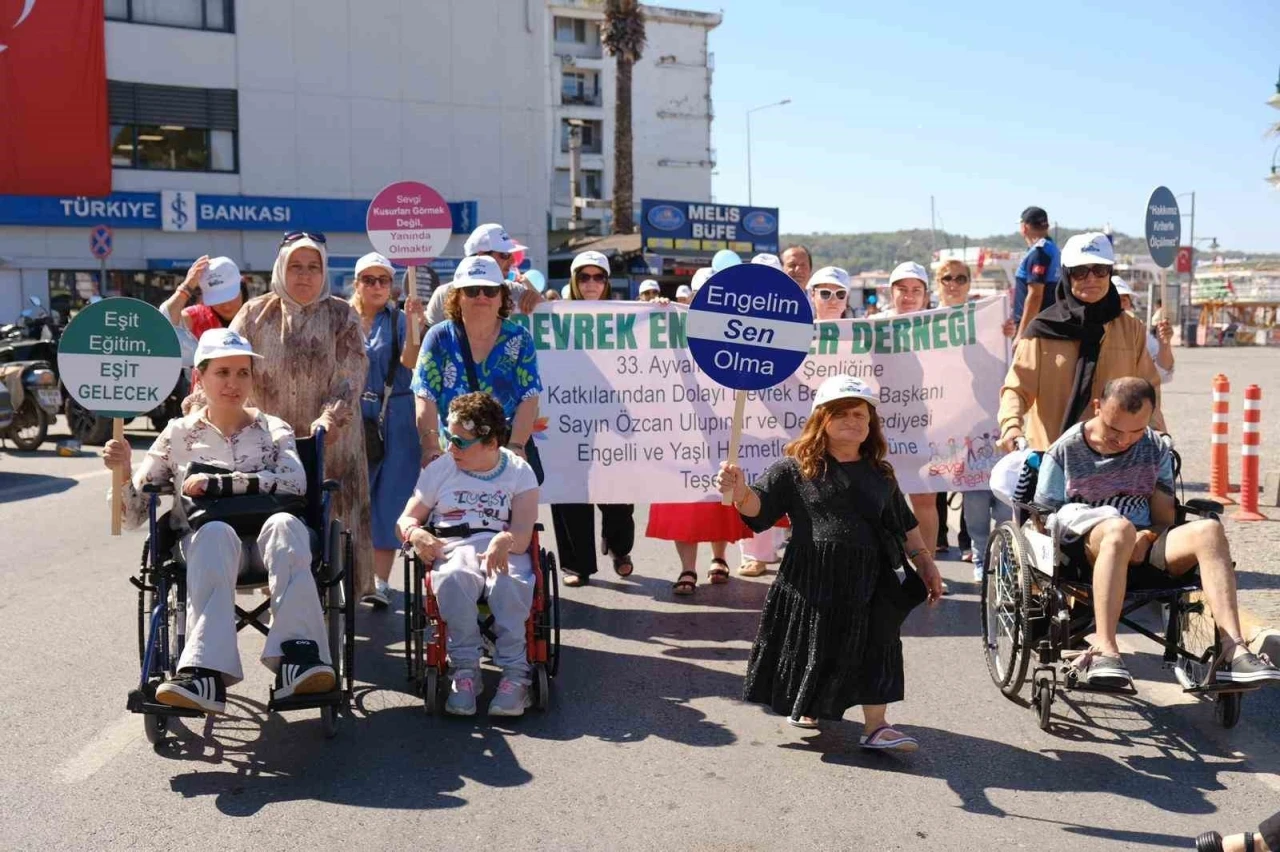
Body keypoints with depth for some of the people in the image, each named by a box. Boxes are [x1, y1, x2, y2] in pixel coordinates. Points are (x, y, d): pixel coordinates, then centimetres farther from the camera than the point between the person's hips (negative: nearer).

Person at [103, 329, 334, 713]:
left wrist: (216, 484, -12)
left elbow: (294, 481, -8)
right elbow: (133, 516, 13)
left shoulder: (272, 430, 16)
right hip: (204, 542, 0)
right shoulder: (179, 433, 16)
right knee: (216, 533, -37)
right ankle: (208, 671, -51)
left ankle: (297, 659, -48)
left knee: (284, 524, -36)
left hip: (264, 546, 0)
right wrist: (123, 471, -7)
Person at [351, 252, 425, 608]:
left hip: (393, 420, -1)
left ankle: (380, 580, 0)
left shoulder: (399, 320, 4)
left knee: (387, 497, -2)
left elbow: (410, 363, -12)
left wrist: (414, 324, -25)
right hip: (352, 417, 2)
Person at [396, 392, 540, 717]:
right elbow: (406, 519, 15)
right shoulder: (439, 469, 15)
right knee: (453, 579, -37)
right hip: (452, 547, 1)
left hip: (505, 550, -1)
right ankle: (464, 669, -31)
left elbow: (523, 533, -5)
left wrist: (505, 541, -31)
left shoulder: (519, 471, 8)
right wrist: (416, 533, -11)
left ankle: (515, 672, -32)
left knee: (508, 583, -38)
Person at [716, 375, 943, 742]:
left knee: (871, 647, 1)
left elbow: (905, 525, 20)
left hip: (868, 580, 3)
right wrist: (740, 492, -26)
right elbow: (760, 507, -6)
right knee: (811, 646, 10)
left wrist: (925, 563, 18)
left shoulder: (880, 475, 11)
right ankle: (803, 705, 37)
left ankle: (875, 726, 10)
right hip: (811, 578, -2)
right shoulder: (795, 467, -1)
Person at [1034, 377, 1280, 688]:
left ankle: (1234, 651, -35)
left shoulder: (1156, 450, 13)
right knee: (1120, 529, -39)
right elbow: (1043, 521, 1)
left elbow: (1165, 519, 15)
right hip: (1085, 547, -4)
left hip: (1141, 549, 4)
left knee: (1208, 530, -26)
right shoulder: (1064, 452, 3)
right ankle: (1103, 651, -49)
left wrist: (1147, 538, -11)